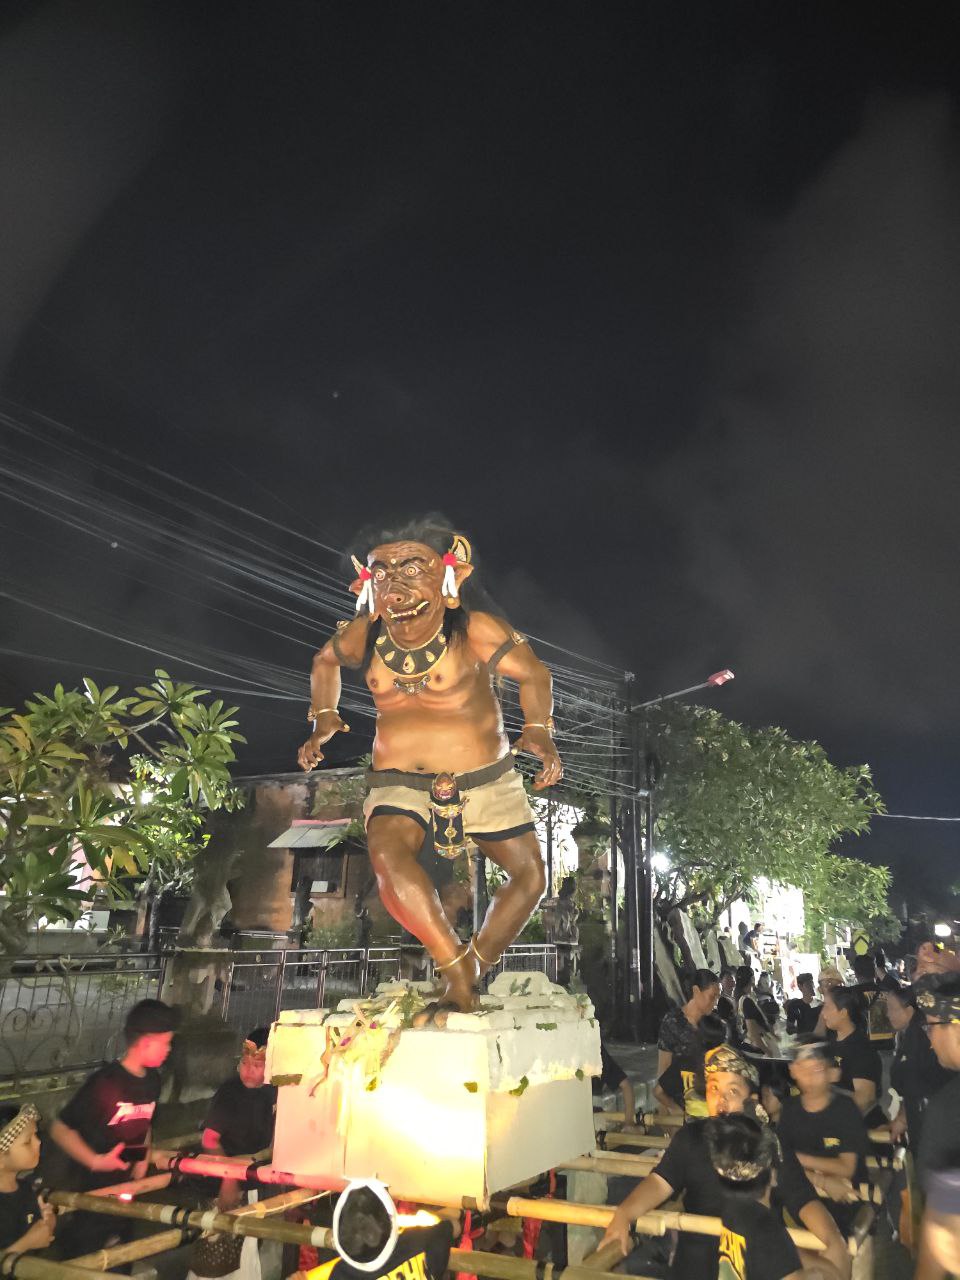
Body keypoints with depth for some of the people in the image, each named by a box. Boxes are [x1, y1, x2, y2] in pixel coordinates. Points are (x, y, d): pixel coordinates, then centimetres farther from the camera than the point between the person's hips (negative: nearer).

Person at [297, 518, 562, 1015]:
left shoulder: (475, 630, -19)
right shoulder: (364, 634, -7)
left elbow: (533, 674, -6)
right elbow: (325, 661, 15)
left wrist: (538, 730, -19)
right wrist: (323, 717, 2)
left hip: (484, 777, 0)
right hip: (398, 780, 0)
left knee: (529, 875, 2)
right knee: (386, 853, -30)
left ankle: (471, 971, 17)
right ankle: (456, 966, -17)